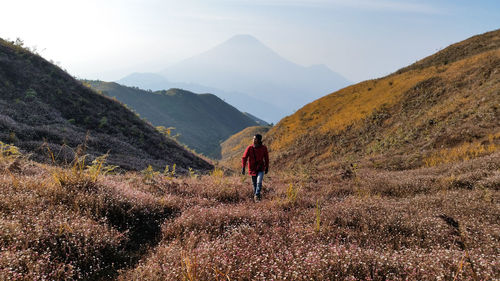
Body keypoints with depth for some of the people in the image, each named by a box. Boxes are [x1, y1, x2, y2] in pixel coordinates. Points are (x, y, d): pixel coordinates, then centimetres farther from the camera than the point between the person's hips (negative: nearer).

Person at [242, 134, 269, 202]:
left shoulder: (264, 148, -6)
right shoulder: (249, 148, -9)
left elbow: (266, 158, 7)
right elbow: (244, 158, -10)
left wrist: (267, 167, 11)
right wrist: (243, 168, -19)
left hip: (261, 169, -1)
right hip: (253, 169, 1)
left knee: (259, 182, -20)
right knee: (255, 184, 10)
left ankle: (257, 196, -5)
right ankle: (255, 196, 29)